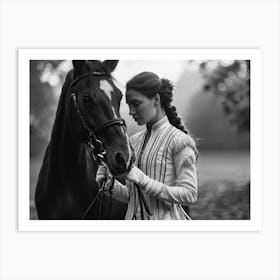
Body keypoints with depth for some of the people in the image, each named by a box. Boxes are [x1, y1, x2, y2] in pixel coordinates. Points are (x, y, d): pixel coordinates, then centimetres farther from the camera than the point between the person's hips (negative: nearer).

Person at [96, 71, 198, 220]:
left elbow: (189, 195, -16)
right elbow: (131, 195, 13)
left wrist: (141, 179, -21)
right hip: (133, 216, 5)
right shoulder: (134, 141, 9)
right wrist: (111, 184, -7)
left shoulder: (180, 141, -10)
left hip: (165, 218, -5)